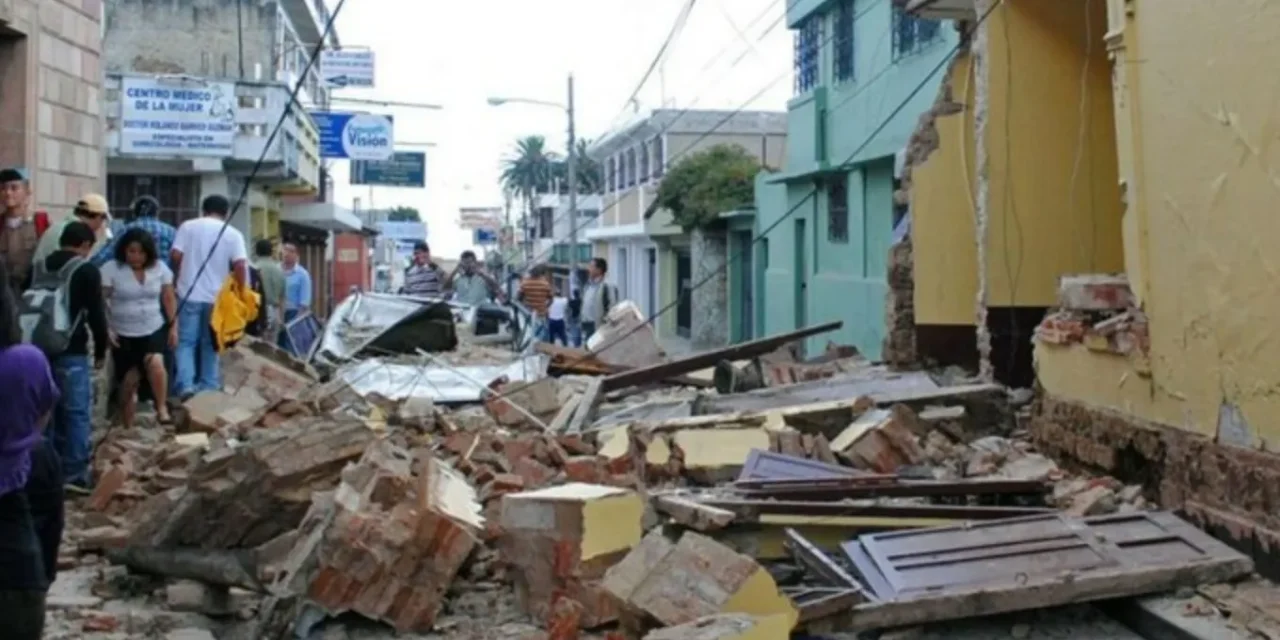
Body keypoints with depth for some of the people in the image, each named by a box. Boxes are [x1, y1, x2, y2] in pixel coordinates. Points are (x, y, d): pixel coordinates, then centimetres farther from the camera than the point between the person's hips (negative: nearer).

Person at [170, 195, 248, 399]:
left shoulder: (188, 227, 1)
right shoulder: (233, 234, 0)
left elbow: (175, 256, -4)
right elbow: (240, 266, -10)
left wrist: (178, 278, 14)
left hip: (189, 295, -1)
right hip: (217, 297, 1)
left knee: (186, 342, 5)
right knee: (210, 344, 13)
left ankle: (185, 384, -8)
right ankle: (208, 386, 15)